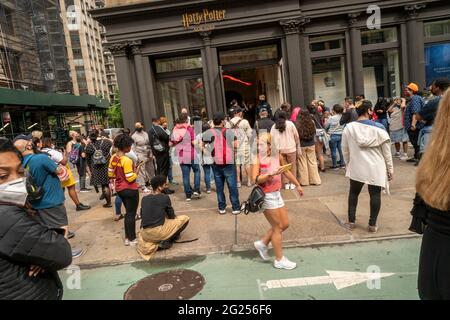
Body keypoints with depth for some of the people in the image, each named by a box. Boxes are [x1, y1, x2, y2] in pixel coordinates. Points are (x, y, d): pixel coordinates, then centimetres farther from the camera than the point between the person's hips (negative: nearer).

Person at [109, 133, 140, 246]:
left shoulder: (113, 158, 1)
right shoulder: (127, 160, -23)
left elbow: (110, 174, 9)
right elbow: (130, 178, -22)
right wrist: (136, 172, -5)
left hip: (119, 189, 8)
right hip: (130, 190, -8)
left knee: (128, 213, 21)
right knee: (131, 214, 6)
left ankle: (127, 238, 29)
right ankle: (132, 239, 17)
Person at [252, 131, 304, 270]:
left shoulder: (277, 156, 1)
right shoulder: (257, 159, -16)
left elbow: (286, 171, 17)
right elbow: (255, 179, -24)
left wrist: (297, 185, 24)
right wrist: (271, 174, -34)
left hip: (277, 194, 7)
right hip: (266, 196, -7)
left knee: (285, 224, 13)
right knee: (278, 227, 1)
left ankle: (262, 244, 28)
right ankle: (279, 260, 17)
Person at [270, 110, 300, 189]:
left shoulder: (274, 127, 5)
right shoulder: (290, 124, 0)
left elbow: (272, 139, -1)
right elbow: (296, 136, 1)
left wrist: (276, 149, 0)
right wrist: (298, 146, 9)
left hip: (280, 150, 2)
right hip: (290, 148, -2)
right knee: (292, 165, 10)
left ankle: (286, 183, 13)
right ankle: (292, 183, 13)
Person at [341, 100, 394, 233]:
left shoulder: (349, 127, -3)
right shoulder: (378, 128, -7)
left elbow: (345, 150, 3)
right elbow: (386, 151, -3)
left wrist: (348, 164, 17)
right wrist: (390, 169, 6)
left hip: (356, 167, 2)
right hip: (376, 168, -1)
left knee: (353, 193, 18)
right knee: (375, 194, 10)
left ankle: (351, 221, 22)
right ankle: (372, 224, 16)